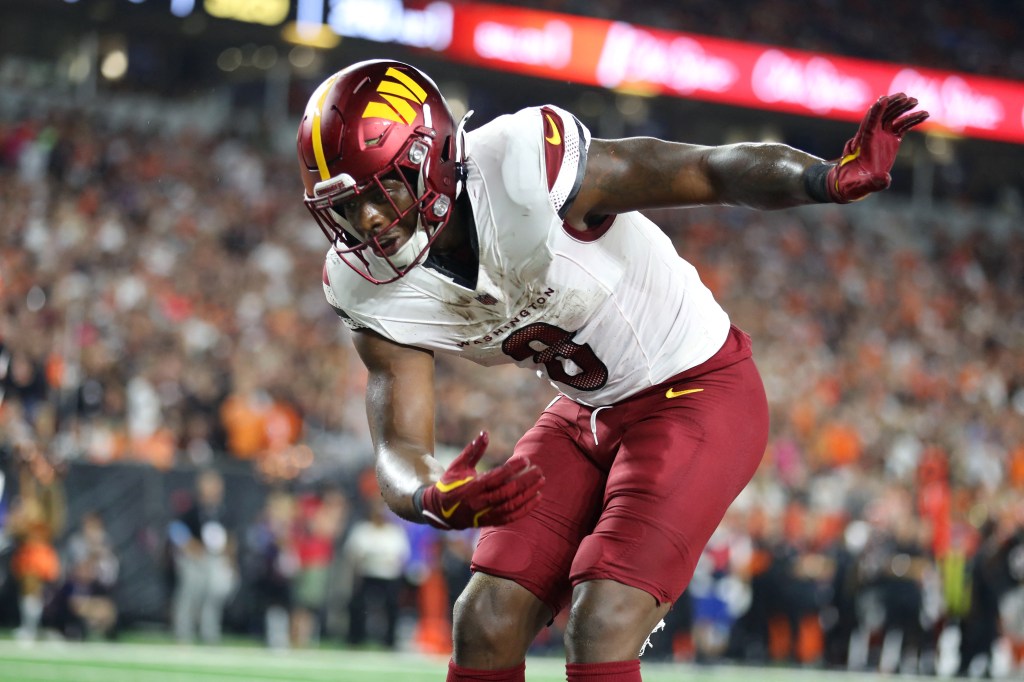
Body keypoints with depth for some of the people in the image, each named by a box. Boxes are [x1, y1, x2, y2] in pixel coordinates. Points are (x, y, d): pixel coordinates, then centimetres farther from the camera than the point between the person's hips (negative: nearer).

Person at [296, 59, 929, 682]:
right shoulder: (374, 289, -11)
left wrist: (830, 179, -48)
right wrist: (433, 499, -39)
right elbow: (400, 450, -14)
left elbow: (715, 170, -29)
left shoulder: (523, 167, -29)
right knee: (486, 626, -1)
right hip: (589, 416, 6)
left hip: (698, 392, -6)